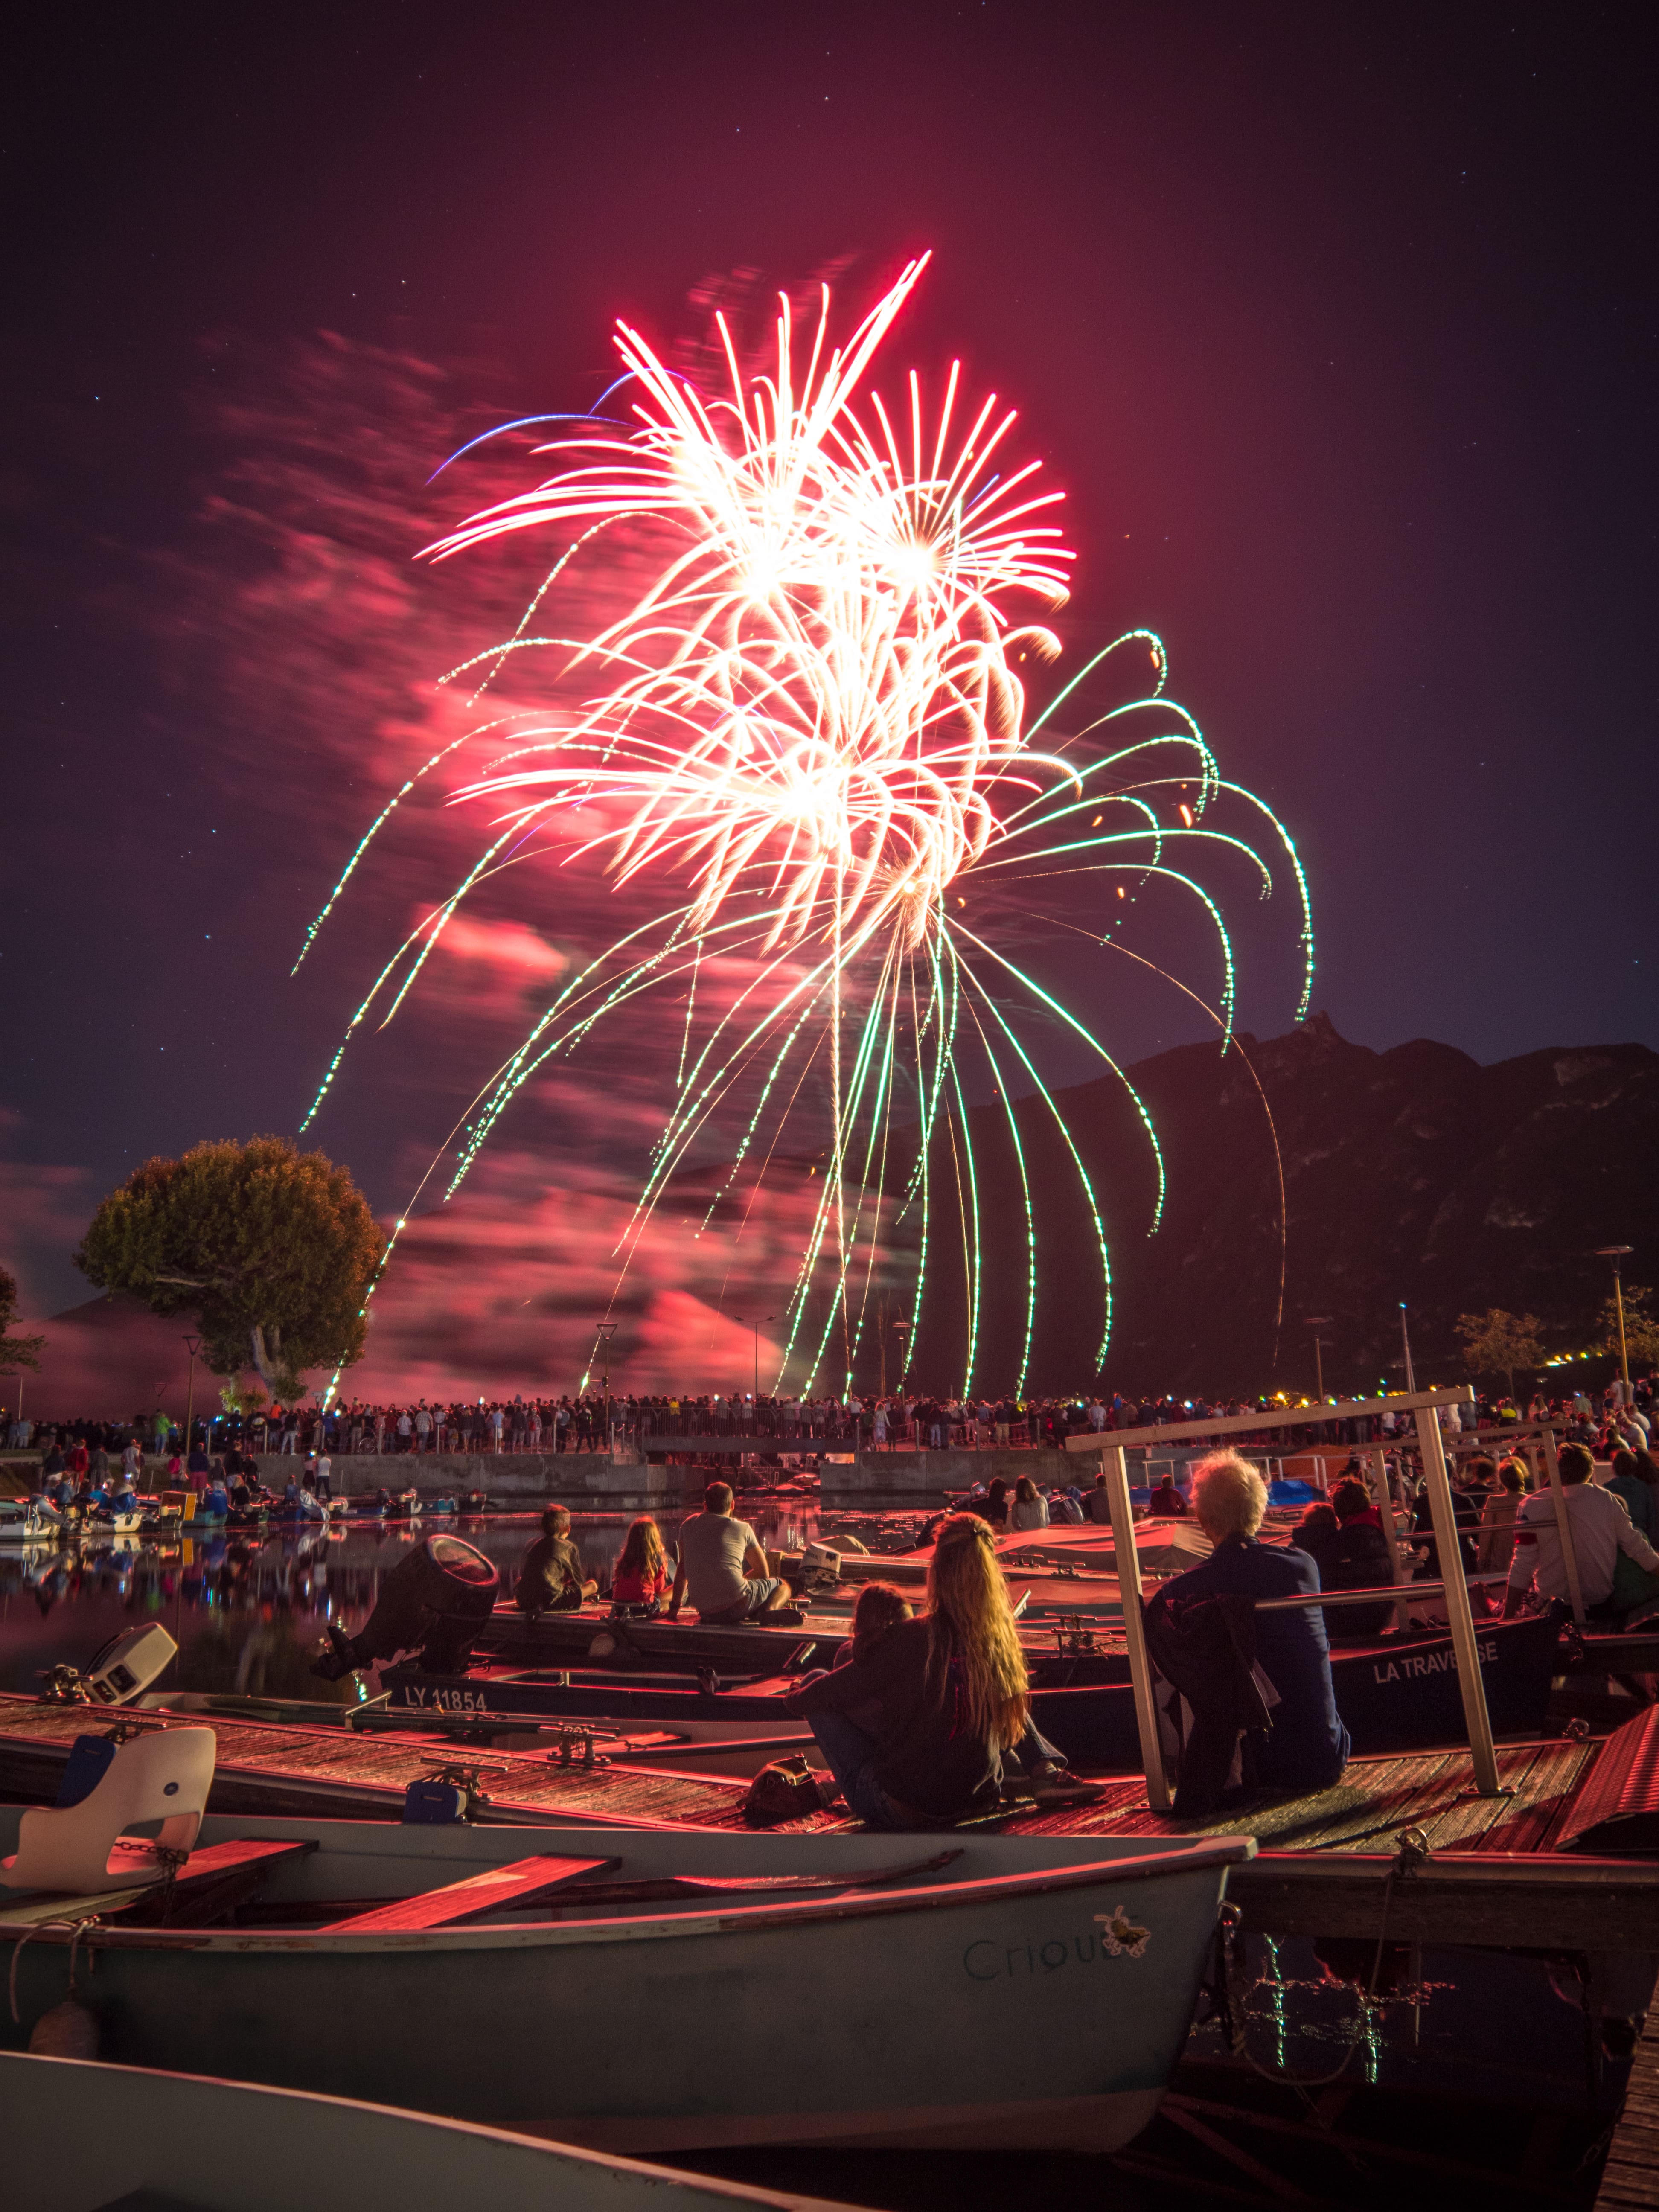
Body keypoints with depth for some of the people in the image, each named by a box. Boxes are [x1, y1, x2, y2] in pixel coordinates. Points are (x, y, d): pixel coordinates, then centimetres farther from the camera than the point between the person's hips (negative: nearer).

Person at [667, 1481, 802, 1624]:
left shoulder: (688, 1526, 16)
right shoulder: (743, 1529, 9)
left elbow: (683, 1567, 24)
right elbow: (764, 1572, 18)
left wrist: (675, 1607, 33)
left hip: (706, 1613, 3)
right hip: (738, 1605, -3)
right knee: (782, 1585, 24)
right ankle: (770, 1609, -12)